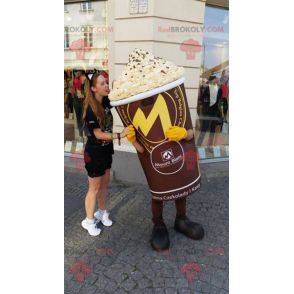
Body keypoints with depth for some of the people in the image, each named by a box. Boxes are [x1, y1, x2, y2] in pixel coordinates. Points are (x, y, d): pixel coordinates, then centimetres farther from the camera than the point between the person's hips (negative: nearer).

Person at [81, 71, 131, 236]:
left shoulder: (106, 102, -3)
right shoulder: (90, 110, -22)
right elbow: (98, 134, -24)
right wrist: (119, 135, -31)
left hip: (106, 150, 7)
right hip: (94, 153, -7)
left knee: (105, 184, 19)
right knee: (94, 188, 7)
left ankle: (102, 212, 40)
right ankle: (89, 220, 28)